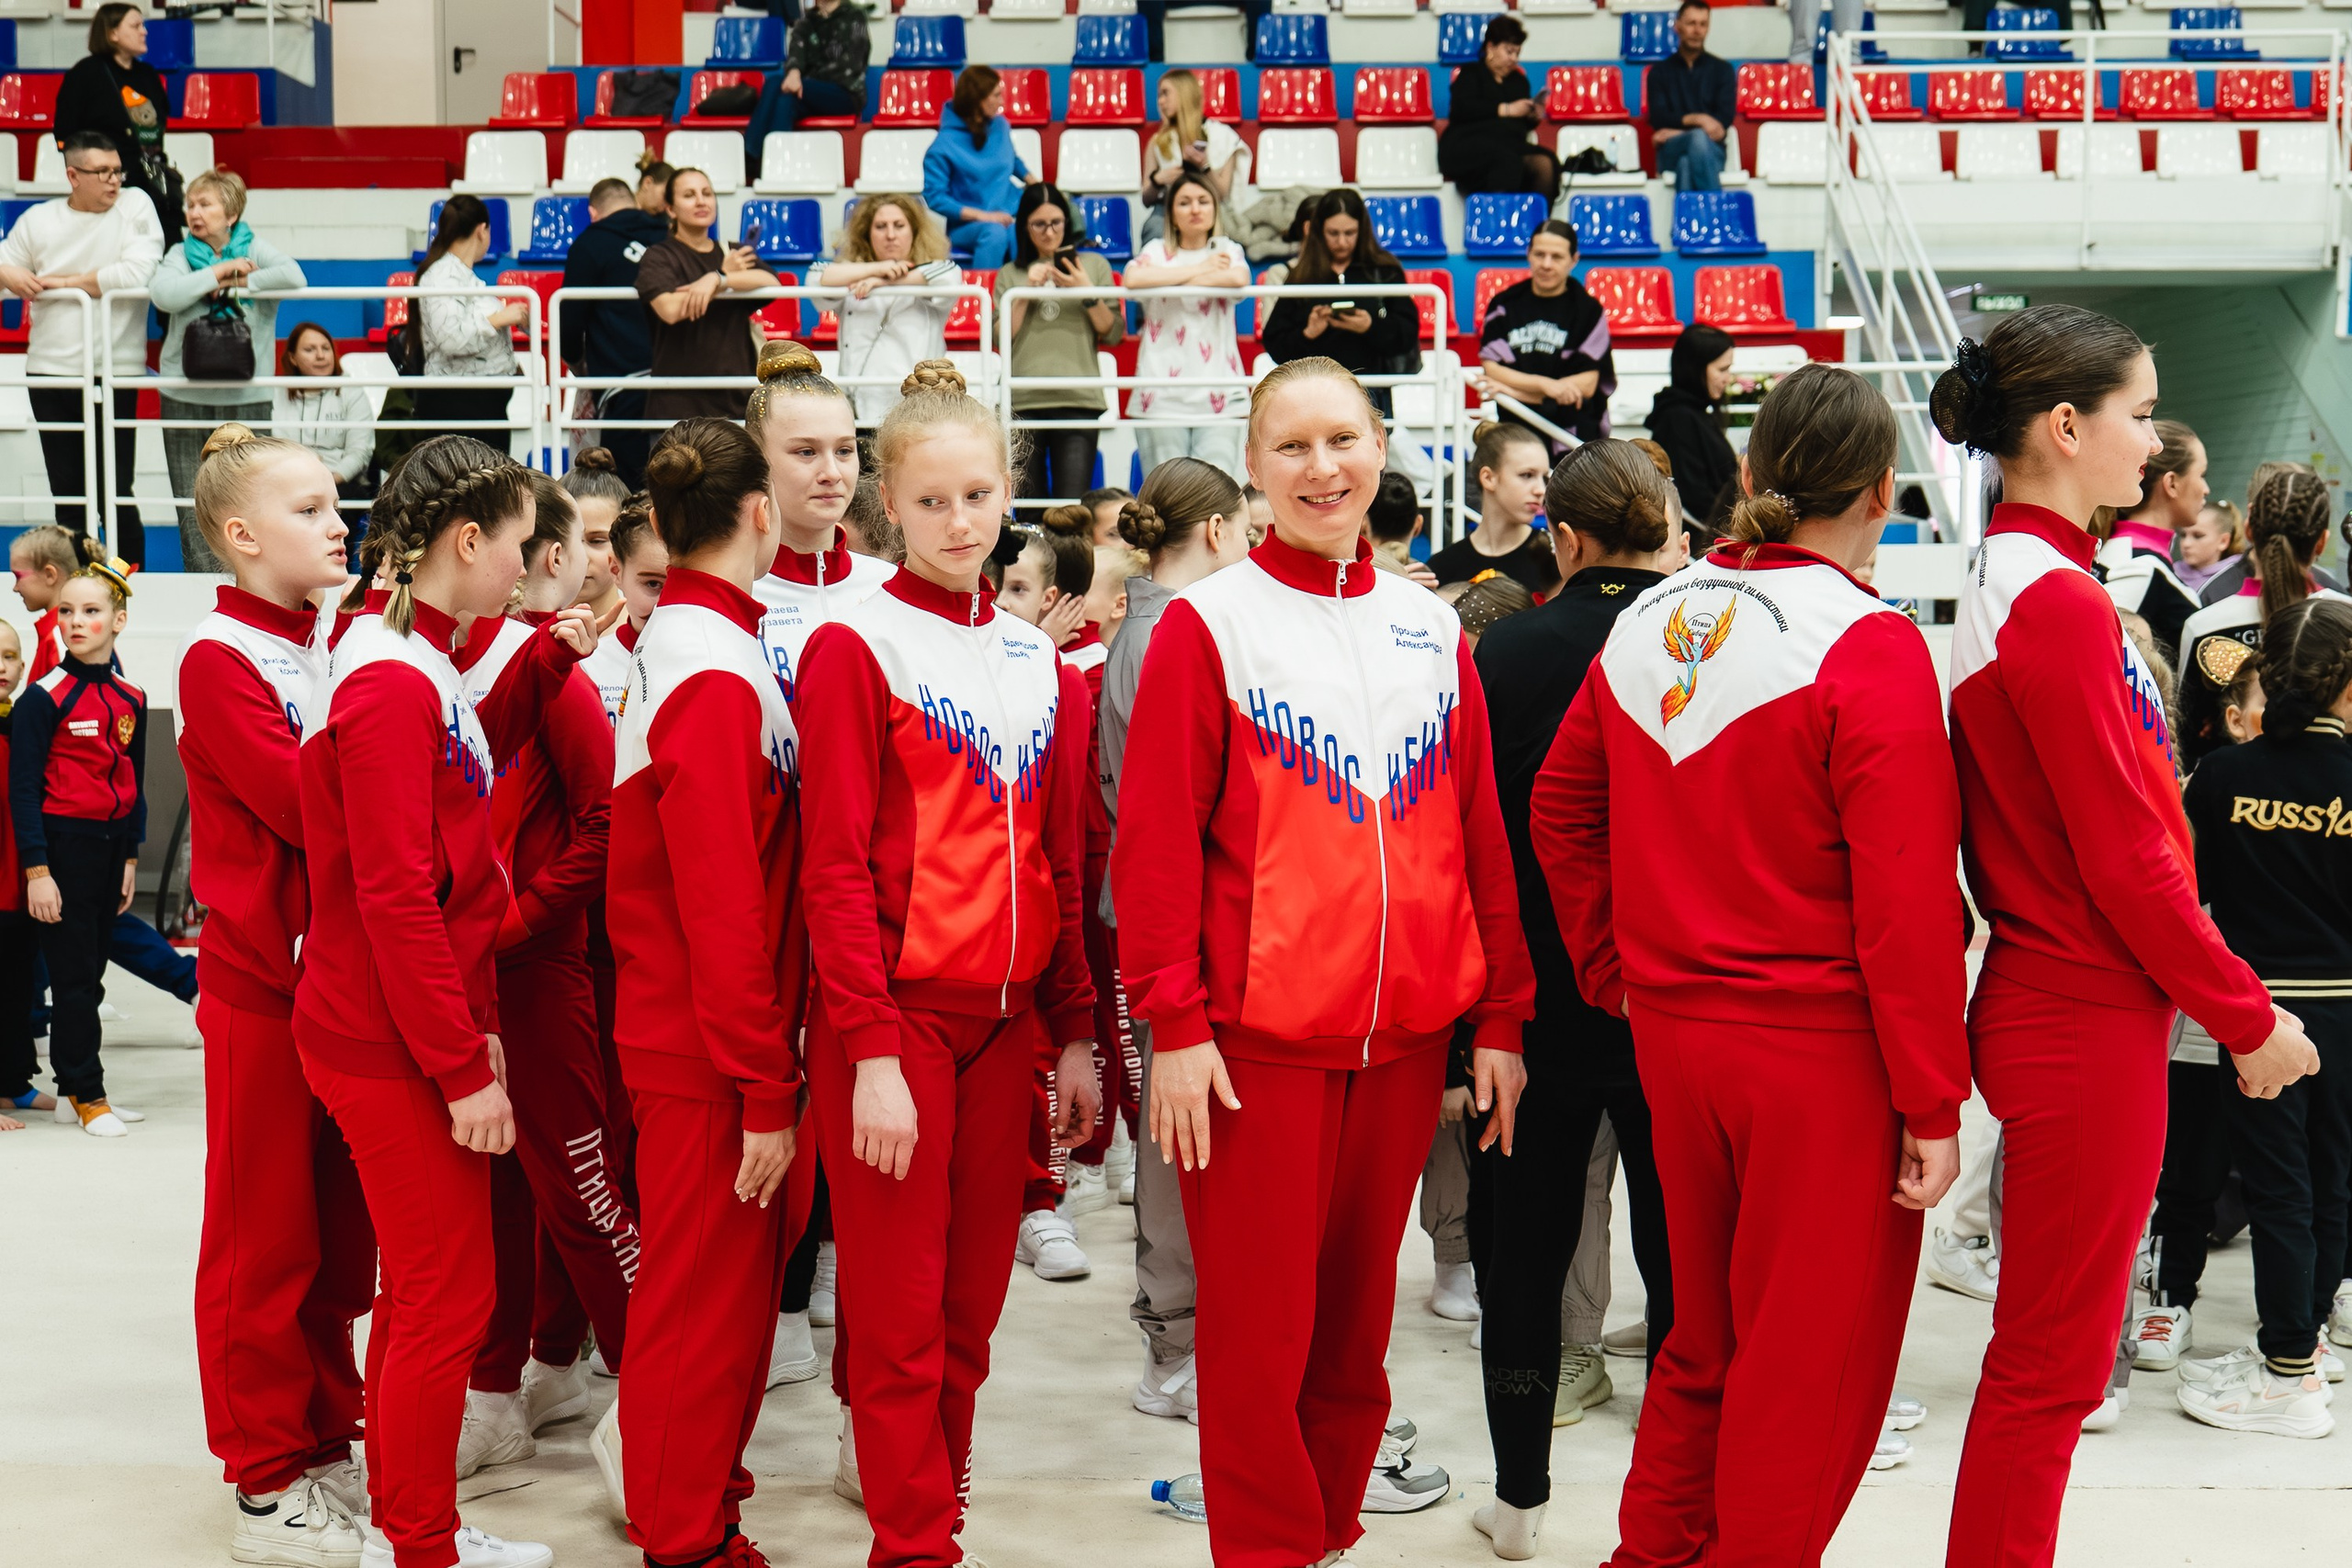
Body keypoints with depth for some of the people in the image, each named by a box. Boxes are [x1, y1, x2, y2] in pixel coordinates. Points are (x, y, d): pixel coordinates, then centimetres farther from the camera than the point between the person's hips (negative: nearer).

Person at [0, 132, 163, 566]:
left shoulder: (135, 205, -1)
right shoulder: (38, 220, 8)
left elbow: (137, 273, -15)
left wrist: (63, 283, -9)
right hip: (50, 373, 3)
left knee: (116, 494, -2)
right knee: (67, 494, 10)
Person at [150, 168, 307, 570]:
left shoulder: (254, 248, 2)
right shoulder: (181, 253, 4)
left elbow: (294, 276, -17)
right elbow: (163, 294, -15)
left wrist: (236, 282, -14)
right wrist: (218, 272, -14)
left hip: (246, 397, -1)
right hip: (186, 398, 1)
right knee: (194, 513, 3)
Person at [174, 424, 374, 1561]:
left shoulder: (337, 649, 11)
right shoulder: (218, 660, -12)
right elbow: (304, 804, -22)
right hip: (262, 978, -7)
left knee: (340, 1224, 14)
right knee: (265, 1233, 2)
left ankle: (329, 1439, 26)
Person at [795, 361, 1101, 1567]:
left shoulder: (1039, 664, 13)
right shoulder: (855, 650, -5)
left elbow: (1062, 867, 14)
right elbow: (836, 870, -10)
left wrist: (1077, 1034, 9)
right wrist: (870, 1052, -16)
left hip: (1004, 1020, 5)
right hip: (896, 1015, -5)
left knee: (972, 1310, 11)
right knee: (900, 1319, 0)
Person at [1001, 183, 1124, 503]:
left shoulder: (1094, 265, 12)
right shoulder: (1010, 274, 13)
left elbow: (1114, 334, 6)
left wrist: (1087, 293, -6)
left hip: (1079, 400, -1)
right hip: (1022, 401, 1)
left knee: (1074, 506, -10)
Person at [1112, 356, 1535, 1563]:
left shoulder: (1430, 630, 11)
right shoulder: (1206, 625, -3)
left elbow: (1481, 834, 12)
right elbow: (1157, 839, -6)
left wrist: (1499, 1013, 8)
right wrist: (1173, 1021, -12)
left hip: (1405, 1034, 4)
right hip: (1258, 1037, -4)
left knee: (1358, 1300, 13)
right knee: (1259, 1317, 1)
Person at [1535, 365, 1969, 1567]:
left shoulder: (1646, 624, 4)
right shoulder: (1869, 648, -16)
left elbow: (1560, 810, 13)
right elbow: (1906, 901, -17)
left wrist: (1616, 975, 19)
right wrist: (1933, 1105, -12)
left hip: (1672, 1030, 7)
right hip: (1826, 1057, -7)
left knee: (1704, 1337, 22)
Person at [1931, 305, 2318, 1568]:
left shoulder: (2005, 586, 11)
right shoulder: (2059, 602, -18)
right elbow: (2128, 865, -18)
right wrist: (2248, 1016, -8)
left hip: (2053, 1005, 10)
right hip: (2088, 1025, -10)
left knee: (2048, 1353, 18)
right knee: (2052, 1360, 1)